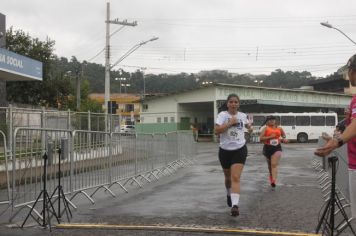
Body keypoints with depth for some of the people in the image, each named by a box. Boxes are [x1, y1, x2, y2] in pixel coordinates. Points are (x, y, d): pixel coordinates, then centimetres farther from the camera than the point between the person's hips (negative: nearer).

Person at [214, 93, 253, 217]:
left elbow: (247, 123, 29)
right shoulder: (222, 114, -6)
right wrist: (230, 123, -22)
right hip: (225, 150, 0)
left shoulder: (243, 115, 5)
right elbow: (217, 131, -20)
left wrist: (249, 127, 11)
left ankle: (235, 205, -23)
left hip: (239, 150, 0)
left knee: (235, 178, -15)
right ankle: (229, 195, 48)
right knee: (228, 176, 18)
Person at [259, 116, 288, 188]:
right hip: (267, 148, 0)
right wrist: (270, 137, -19)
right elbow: (261, 139, -10)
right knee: (270, 165, 15)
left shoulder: (279, 128, 7)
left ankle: (274, 180, -25)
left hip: (277, 148, 0)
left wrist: (284, 139, 4)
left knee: (274, 164, -15)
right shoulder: (265, 128, -2)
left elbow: (284, 135, 26)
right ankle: (271, 177, 39)